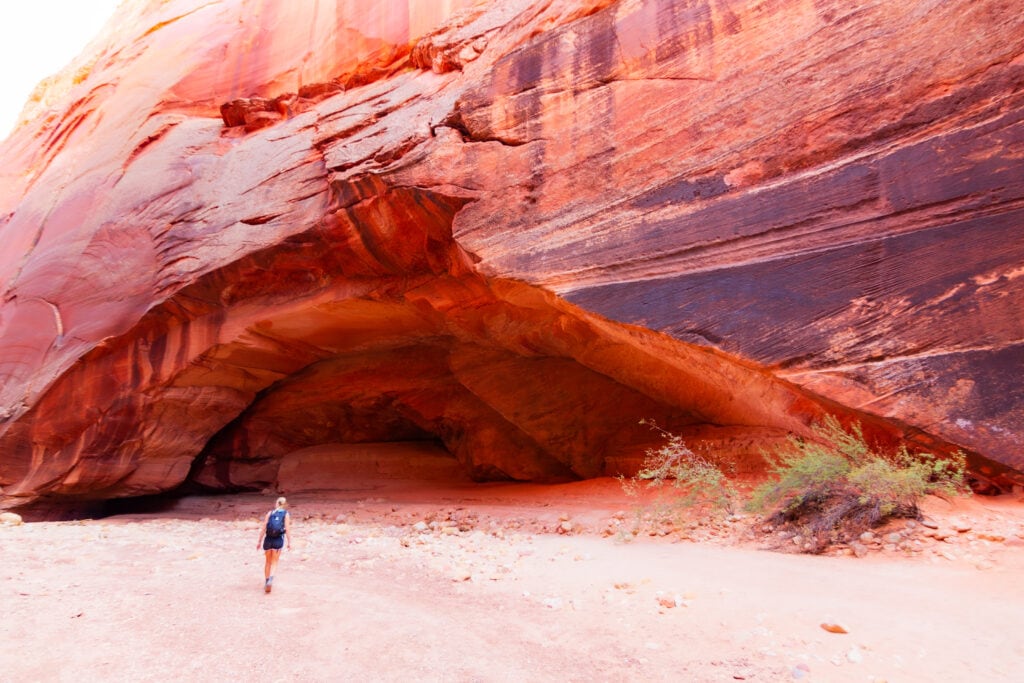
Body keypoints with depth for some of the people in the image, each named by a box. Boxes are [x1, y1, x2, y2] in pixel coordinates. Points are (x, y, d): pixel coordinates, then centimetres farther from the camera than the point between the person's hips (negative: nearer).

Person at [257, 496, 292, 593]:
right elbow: (287, 529, -7)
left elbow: (263, 528, 1)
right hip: (279, 540, -2)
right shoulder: (286, 514, -1)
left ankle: (266, 580, 26)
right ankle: (271, 578, -15)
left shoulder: (270, 513, 5)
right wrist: (289, 542, -3)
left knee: (268, 561, 19)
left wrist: (259, 541, 7)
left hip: (268, 539, 2)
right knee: (274, 562, 7)